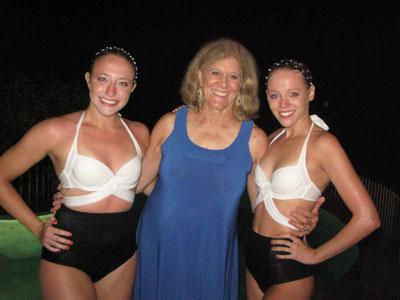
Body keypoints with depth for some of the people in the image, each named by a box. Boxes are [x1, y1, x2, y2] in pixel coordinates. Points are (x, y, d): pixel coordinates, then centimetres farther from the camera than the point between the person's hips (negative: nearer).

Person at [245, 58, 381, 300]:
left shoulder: (322, 143, -16)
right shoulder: (273, 139, 4)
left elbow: (367, 218, -20)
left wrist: (315, 256, -12)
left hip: (287, 269, -6)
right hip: (254, 254, 6)